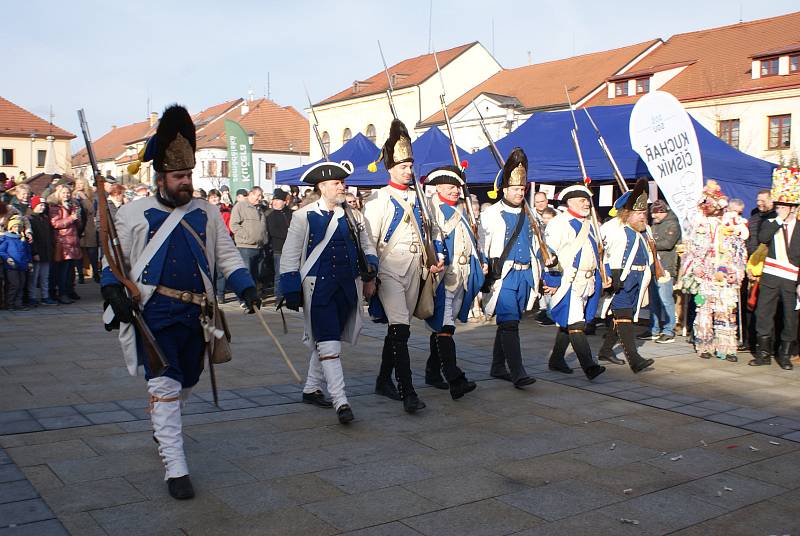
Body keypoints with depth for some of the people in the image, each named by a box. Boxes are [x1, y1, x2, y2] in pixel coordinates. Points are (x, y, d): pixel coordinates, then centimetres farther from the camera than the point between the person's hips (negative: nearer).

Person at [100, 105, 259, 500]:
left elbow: (227, 255, 8)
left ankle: (162, 426, 50)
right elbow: (113, 259, 6)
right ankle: (175, 470, -4)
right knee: (165, 385, -10)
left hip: (195, 314, 4)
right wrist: (113, 289, -13)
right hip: (154, 314, -4)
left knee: (187, 382, 18)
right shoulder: (133, 214, 0)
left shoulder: (207, 213, 8)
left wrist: (246, 287, -8)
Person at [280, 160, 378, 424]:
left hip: (348, 289, 5)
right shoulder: (304, 216, -2)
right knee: (329, 343, -11)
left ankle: (312, 389, 30)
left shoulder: (353, 217, 12)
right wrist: (292, 292, -7)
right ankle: (340, 402, -13)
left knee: (325, 340, 15)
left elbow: (367, 248, 20)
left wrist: (369, 274, 3)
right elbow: (290, 256, -2)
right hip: (318, 288, -5)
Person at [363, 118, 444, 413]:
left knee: (397, 328, 14)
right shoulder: (379, 198, -4)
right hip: (388, 270, -6)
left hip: (413, 271, 6)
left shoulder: (418, 197, 14)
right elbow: (369, 238, -6)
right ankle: (407, 392, -14)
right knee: (400, 330, -14)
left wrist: (432, 261, 8)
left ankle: (384, 381, 27)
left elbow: (425, 234, 22)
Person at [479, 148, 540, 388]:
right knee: (509, 322, -13)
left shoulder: (528, 216, 16)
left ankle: (498, 367, 23)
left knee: (508, 322, 13)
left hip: (525, 275, 6)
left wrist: (536, 276, 19)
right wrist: (485, 278, -7)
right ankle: (517, 372, -16)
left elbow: (534, 247, 23)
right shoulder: (491, 214, -1)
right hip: (503, 275, -6)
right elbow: (482, 248, -2)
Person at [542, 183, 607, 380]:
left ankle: (556, 360, 26)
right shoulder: (559, 223, -9)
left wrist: (600, 278, 23)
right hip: (567, 282, -9)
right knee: (576, 324, -12)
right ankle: (588, 365, -15)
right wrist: (552, 281, -16)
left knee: (567, 323, 15)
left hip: (586, 283, 9)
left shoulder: (589, 225, 18)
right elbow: (549, 252, -13)